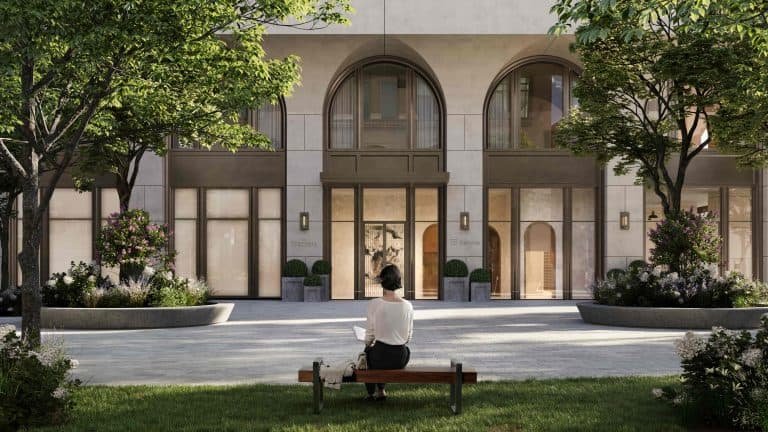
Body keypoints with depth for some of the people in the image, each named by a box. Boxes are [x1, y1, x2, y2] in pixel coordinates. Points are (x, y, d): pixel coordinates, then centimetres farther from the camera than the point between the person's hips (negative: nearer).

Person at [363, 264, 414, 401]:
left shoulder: (374, 304, -14)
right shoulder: (407, 306, -5)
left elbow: (370, 335, -6)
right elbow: (408, 336, 5)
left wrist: (369, 344, 16)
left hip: (381, 358, -2)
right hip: (401, 358, 2)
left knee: (368, 351, 35)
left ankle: (371, 393, 47)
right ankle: (381, 391, 47)